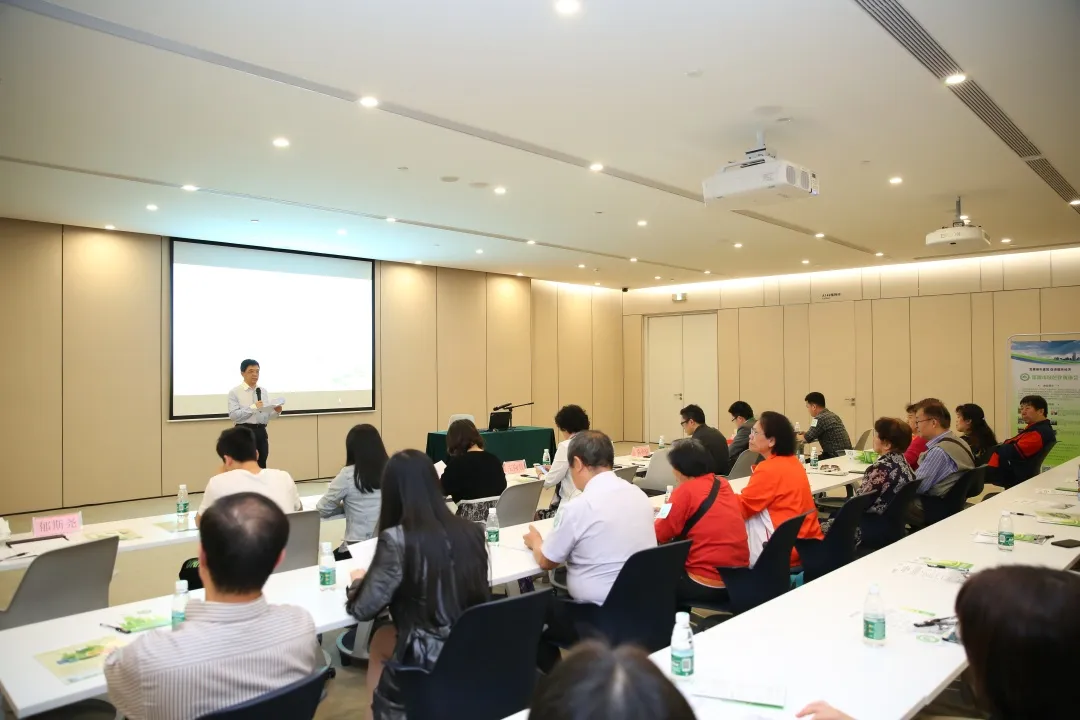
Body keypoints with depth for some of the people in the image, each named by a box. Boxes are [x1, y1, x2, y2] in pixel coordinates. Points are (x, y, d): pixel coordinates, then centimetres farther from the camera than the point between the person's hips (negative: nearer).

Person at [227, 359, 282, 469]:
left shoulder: (264, 391, 11)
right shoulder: (235, 392, -3)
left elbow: (267, 415, 10)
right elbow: (233, 415, -14)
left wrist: (276, 411, -11)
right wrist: (252, 407, -21)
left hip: (261, 432, 5)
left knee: (262, 466, 10)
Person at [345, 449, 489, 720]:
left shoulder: (397, 539, -20)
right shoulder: (471, 531, -4)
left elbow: (363, 609, -10)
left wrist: (358, 580, 11)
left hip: (428, 666, -5)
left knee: (381, 638, 27)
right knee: (387, 637, 29)